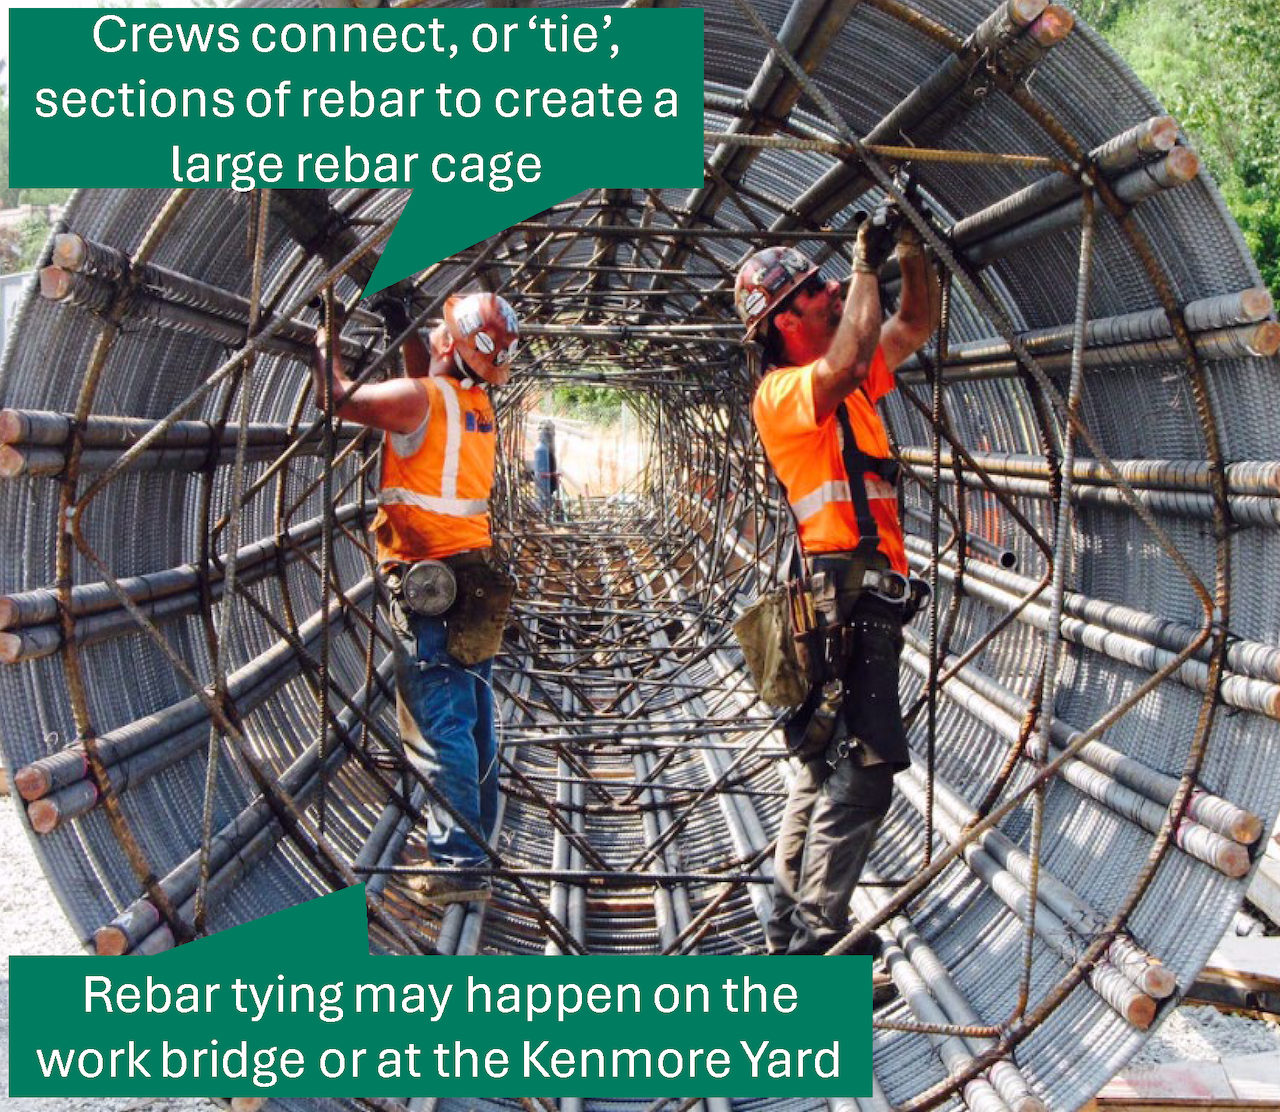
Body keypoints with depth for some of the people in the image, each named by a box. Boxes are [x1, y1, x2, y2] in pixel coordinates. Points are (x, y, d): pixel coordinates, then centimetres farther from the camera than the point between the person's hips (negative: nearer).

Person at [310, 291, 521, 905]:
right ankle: (473, 847, 23)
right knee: (472, 719, 13)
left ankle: (458, 864, -4)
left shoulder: (420, 399, -14)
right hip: (474, 576, 9)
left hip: (427, 581, -8)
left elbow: (337, 396, -10)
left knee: (438, 724, -6)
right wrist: (403, 323, 31)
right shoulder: (475, 403, 9)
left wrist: (325, 341, 7)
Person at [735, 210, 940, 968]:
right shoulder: (782, 391, -10)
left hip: (867, 595, 10)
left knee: (829, 767, 15)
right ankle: (817, 943, -8)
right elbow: (848, 360, -30)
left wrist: (914, 249, 9)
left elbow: (918, 324, 24)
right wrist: (868, 265, -18)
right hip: (846, 592, -10)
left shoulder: (843, 384, 17)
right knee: (861, 773, -13)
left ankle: (793, 925, 24)